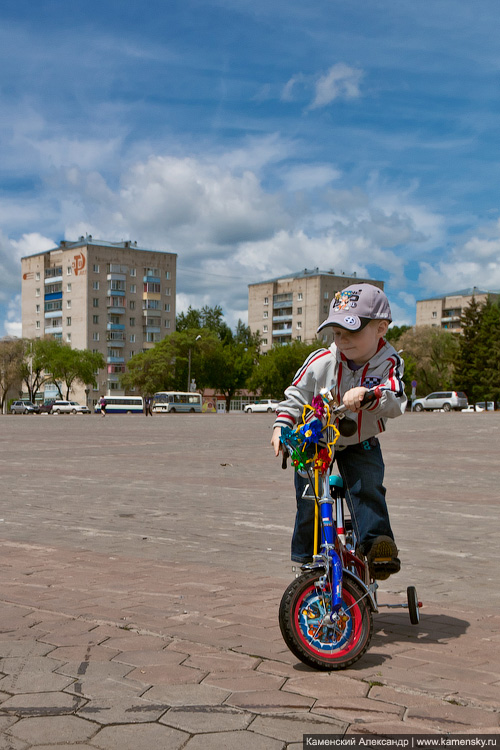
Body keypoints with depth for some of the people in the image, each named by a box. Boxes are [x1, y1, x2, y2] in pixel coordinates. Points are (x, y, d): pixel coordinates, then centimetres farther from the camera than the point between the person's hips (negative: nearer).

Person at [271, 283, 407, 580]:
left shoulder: (389, 363, -18)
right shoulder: (320, 362, -17)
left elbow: (397, 402, -34)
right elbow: (296, 396, -5)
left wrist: (368, 393, -52)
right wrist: (282, 425, -18)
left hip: (361, 445, 0)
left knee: (368, 488, -23)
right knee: (309, 497, -2)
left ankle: (377, 543, -16)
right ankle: (306, 556, 16)